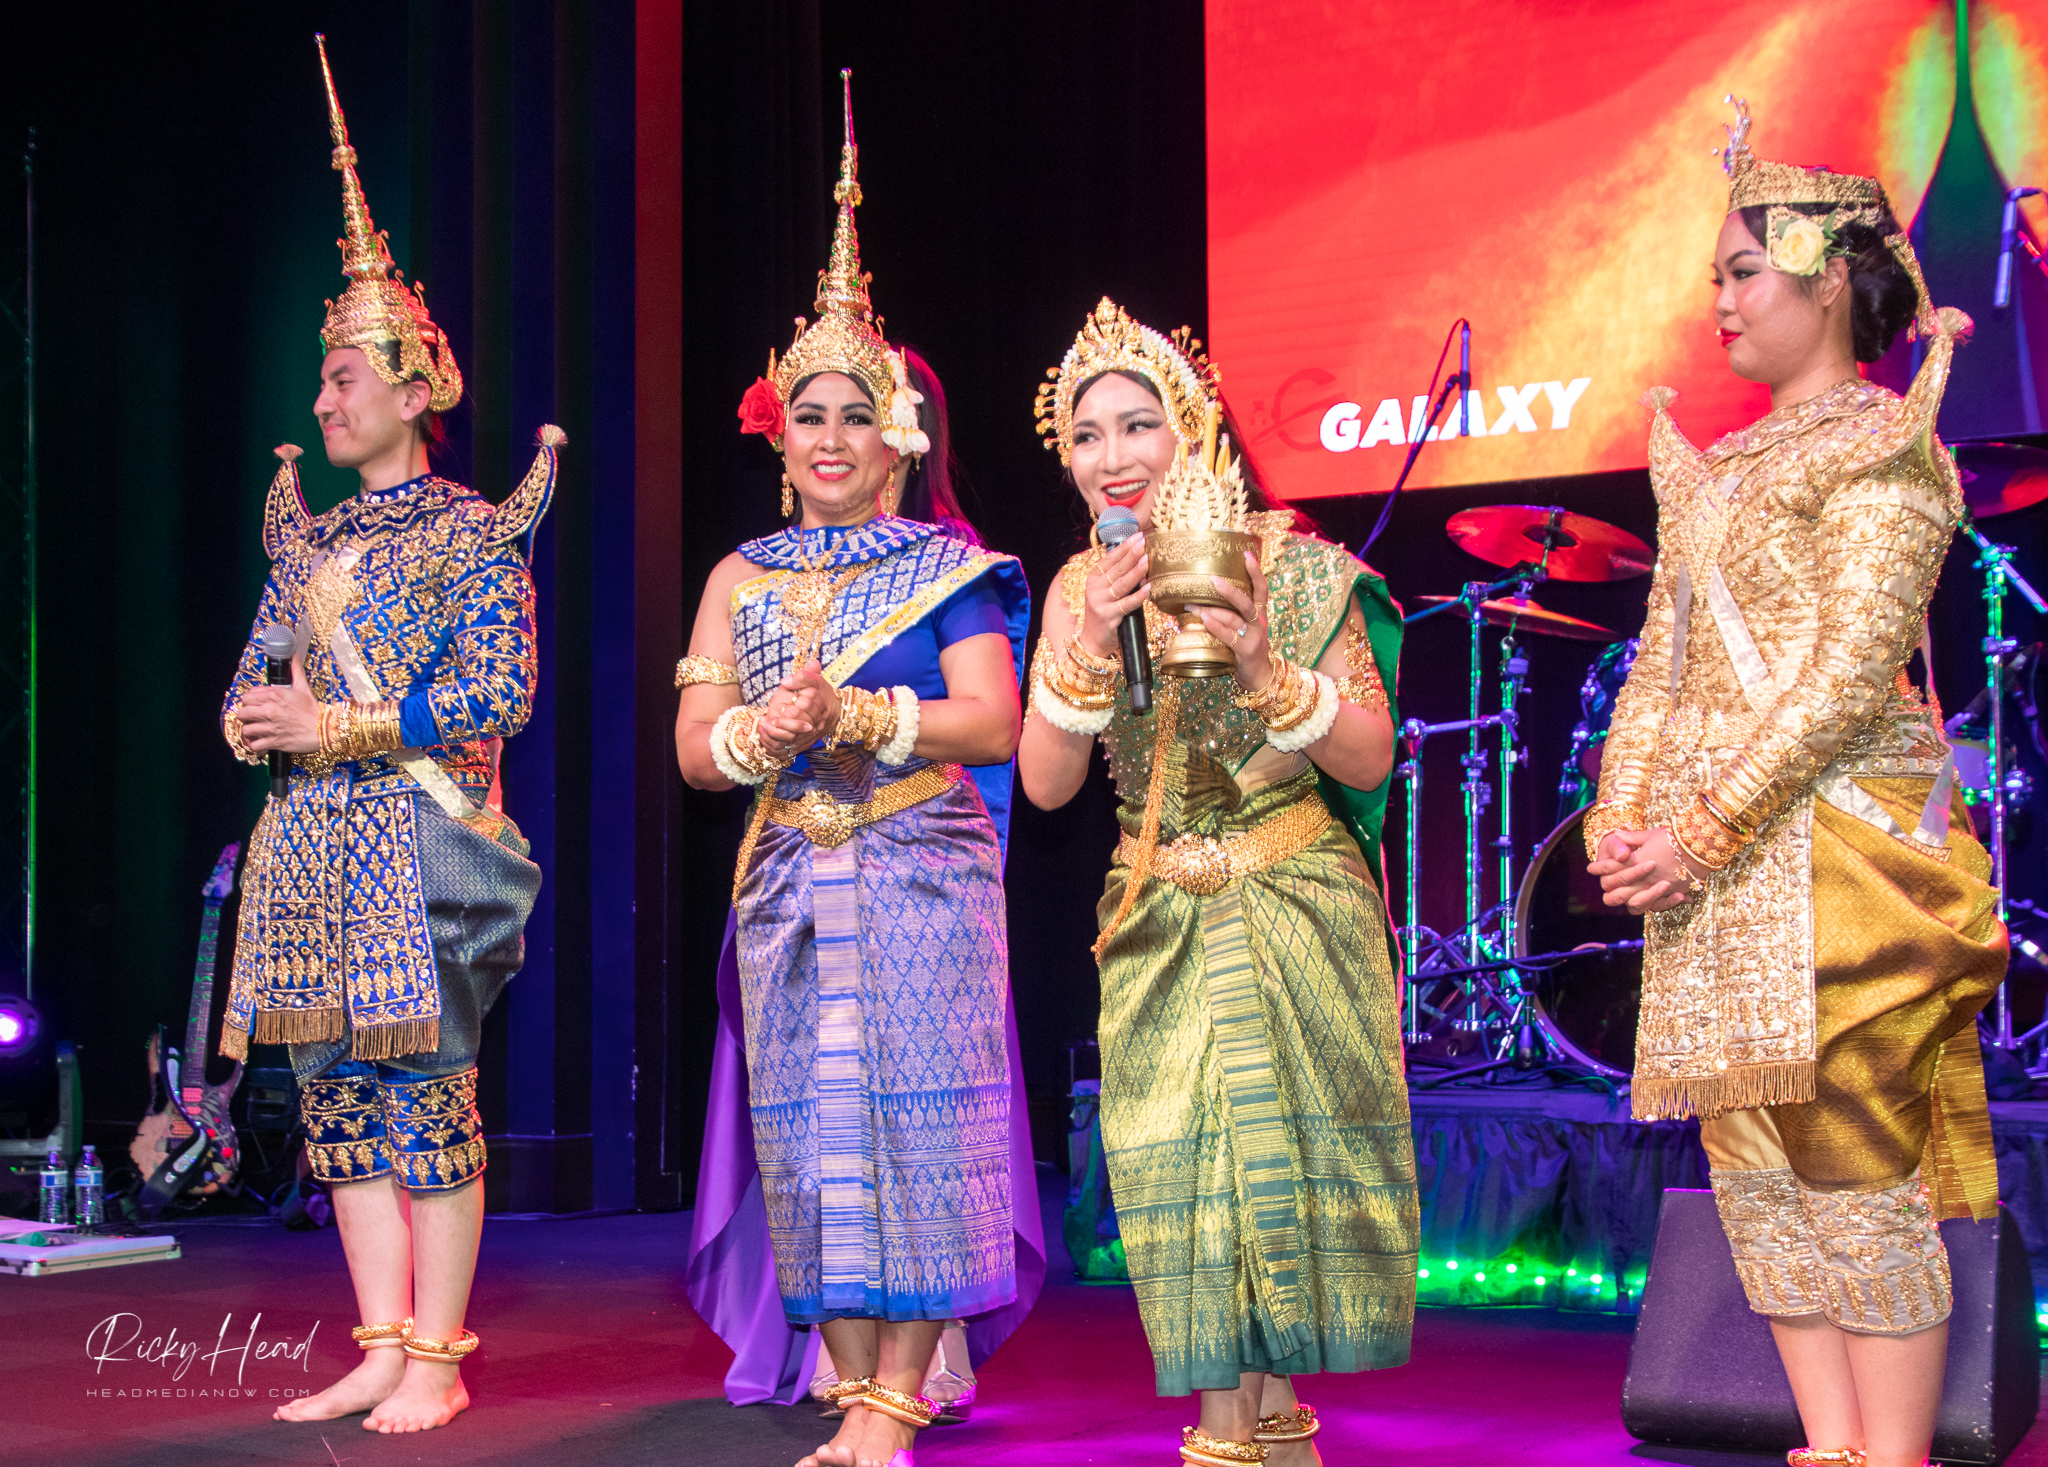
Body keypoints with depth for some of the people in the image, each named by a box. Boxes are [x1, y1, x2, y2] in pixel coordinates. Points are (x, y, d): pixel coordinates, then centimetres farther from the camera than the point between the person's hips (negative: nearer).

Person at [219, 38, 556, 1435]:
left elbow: (500, 696, -12)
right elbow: (257, 676, 21)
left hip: (420, 836, -7)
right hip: (315, 838, 7)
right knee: (345, 1093, 6)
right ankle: (382, 1347, 11)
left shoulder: (473, 534, -3)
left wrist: (339, 725, -14)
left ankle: (438, 1359, 0)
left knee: (431, 1092, -6)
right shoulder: (308, 532, 17)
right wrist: (252, 723, -3)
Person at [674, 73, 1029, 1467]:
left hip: (921, 870, -4)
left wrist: (853, 717, -19)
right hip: (790, 877, 4)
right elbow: (695, 745, 7)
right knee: (811, 1123, 2)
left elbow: (993, 721, -8)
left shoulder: (949, 568, 2)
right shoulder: (742, 578, 13)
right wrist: (756, 734, -15)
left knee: (911, 1110, -8)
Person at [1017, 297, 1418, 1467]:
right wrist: (1089, 649, -19)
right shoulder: (1082, 589, 3)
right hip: (1158, 921, 3)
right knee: (1178, 1163, 1)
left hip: (1296, 907, -3)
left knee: (1286, 1140, -2)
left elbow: (1370, 763, -10)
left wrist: (1264, 666, -25)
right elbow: (1045, 783, -4)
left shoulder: (1295, 569, -8)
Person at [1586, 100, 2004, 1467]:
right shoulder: (1718, 466, 19)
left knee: (1855, 1162, -8)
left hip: (1830, 841, -8)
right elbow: (1662, 656, 17)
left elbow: (1855, 669, -14)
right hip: (1712, 859, 8)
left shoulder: (1883, 446, -5)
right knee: (1760, 1160, 6)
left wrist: (1707, 828, -17)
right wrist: (1620, 813, 2)